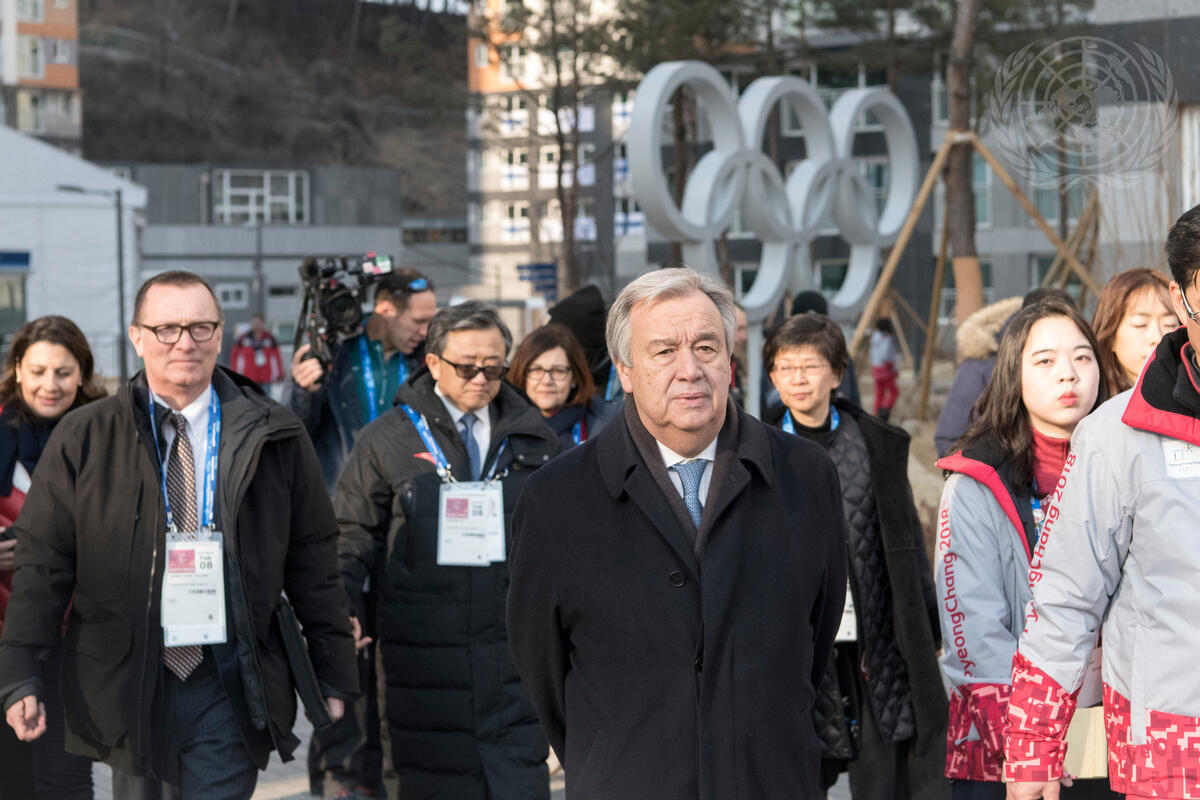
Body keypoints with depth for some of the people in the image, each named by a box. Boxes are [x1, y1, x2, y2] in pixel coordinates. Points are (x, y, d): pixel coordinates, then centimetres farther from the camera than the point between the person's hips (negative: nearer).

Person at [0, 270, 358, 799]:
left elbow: (314, 559, 6)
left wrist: (334, 675, 6)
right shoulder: (83, 439, 3)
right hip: (124, 683, 1)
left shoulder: (274, 437, 3)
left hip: (230, 688, 0)